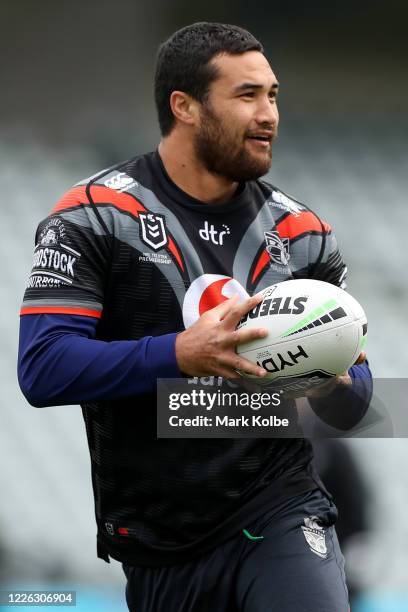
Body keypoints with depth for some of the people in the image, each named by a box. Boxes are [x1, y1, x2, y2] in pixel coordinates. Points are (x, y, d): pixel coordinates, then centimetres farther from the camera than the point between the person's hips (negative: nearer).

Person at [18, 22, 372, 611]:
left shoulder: (302, 231, 6)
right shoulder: (94, 216, -6)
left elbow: (355, 383, 9)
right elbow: (43, 368, -16)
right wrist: (181, 355, -29)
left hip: (279, 512, 1)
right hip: (157, 550, -1)